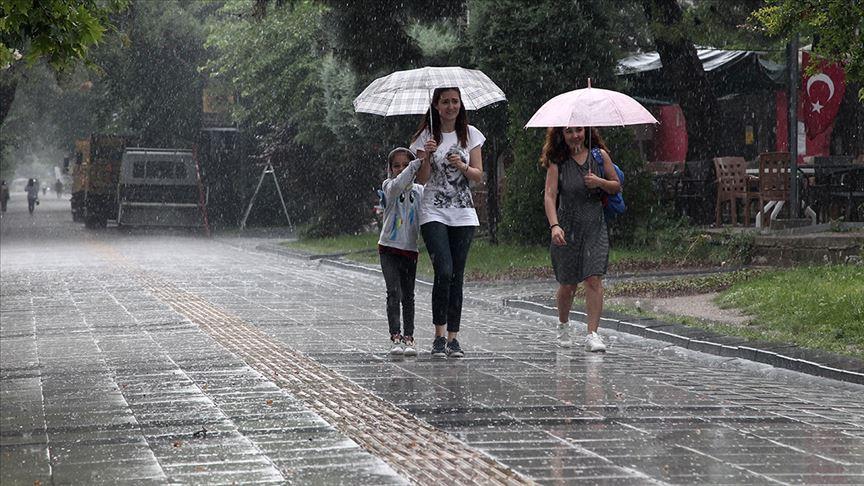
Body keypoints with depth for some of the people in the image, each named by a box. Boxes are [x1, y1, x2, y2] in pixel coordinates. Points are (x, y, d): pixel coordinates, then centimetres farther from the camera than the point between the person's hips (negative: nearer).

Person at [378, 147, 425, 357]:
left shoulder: (419, 190, 9)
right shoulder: (389, 186, -2)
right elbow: (398, 184, -25)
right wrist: (417, 163, -31)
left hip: (410, 249, 3)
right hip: (389, 248, -3)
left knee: (408, 296, 5)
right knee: (394, 292, -12)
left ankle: (408, 338, 7)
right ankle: (395, 337, -14)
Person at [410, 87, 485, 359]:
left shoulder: (470, 135, 7)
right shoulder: (426, 136, 1)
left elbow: (479, 176, 6)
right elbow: (422, 179, -3)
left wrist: (462, 166, -12)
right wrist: (427, 156, -20)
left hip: (463, 214, 2)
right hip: (434, 212, -2)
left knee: (457, 276, 1)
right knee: (444, 272, -16)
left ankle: (453, 337, 5)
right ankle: (439, 336, -9)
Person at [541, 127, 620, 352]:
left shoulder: (599, 155, 3)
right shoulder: (557, 161, -2)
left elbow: (617, 186, 10)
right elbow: (550, 195, -10)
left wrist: (600, 182, -12)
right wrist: (554, 225, -24)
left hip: (595, 226, 0)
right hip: (567, 227, 0)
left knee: (594, 279, -13)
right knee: (568, 284, 7)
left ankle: (592, 334, -12)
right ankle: (563, 325, 34)